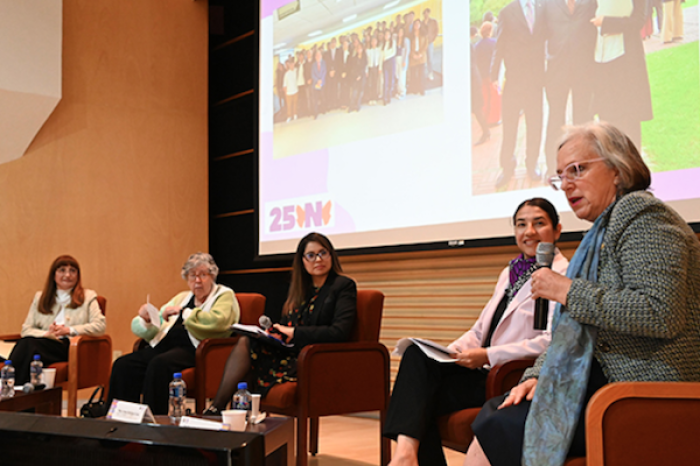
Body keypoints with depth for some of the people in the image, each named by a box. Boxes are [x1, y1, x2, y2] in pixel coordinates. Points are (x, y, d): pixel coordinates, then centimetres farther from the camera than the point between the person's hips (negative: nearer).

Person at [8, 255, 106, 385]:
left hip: (69, 346, -3)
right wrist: (47, 333, -7)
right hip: (44, 342, 3)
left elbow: (100, 326, 2)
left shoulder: (88, 297, 18)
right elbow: (26, 329, 15)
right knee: (25, 342, -35)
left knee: (29, 344, -34)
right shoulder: (40, 297, 26)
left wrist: (70, 330, -9)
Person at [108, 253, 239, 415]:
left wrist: (183, 313, -11)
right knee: (123, 365, -17)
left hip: (194, 349, -7)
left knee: (159, 364, -35)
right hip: (166, 345, 7)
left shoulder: (224, 295, 10)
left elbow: (218, 320, -15)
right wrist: (146, 319, 1)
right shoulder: (182, 297, 28)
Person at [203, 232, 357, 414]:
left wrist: (294, 333, -14)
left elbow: (340, 332, -15)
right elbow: (285, 325, 21)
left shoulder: (344, 286, -2)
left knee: (248, 345, -21)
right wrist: (270, 330, -4)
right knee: (245, 341, -19)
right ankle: (215, 408, -25)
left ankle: (218, 407, -20)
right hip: (290, 353, 6)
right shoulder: (300, 288, 19)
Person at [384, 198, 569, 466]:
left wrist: (488, 356, -20)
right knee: (417, 355, -19)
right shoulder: (509, 273, 22)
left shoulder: (563, 276, -4)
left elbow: (552, 342, -17)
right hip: (487, 372, 7)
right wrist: (451, 351, 0)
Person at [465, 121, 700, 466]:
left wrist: (568, 291, -17)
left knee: (496, 434, -16)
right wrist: (537, 376, 5)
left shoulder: (640, 215, -10)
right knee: (490, 416, 3)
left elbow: (662, 314, -25)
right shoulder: (604, 230, 20)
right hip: (602, 378, 10)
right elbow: (573, 330, 21)